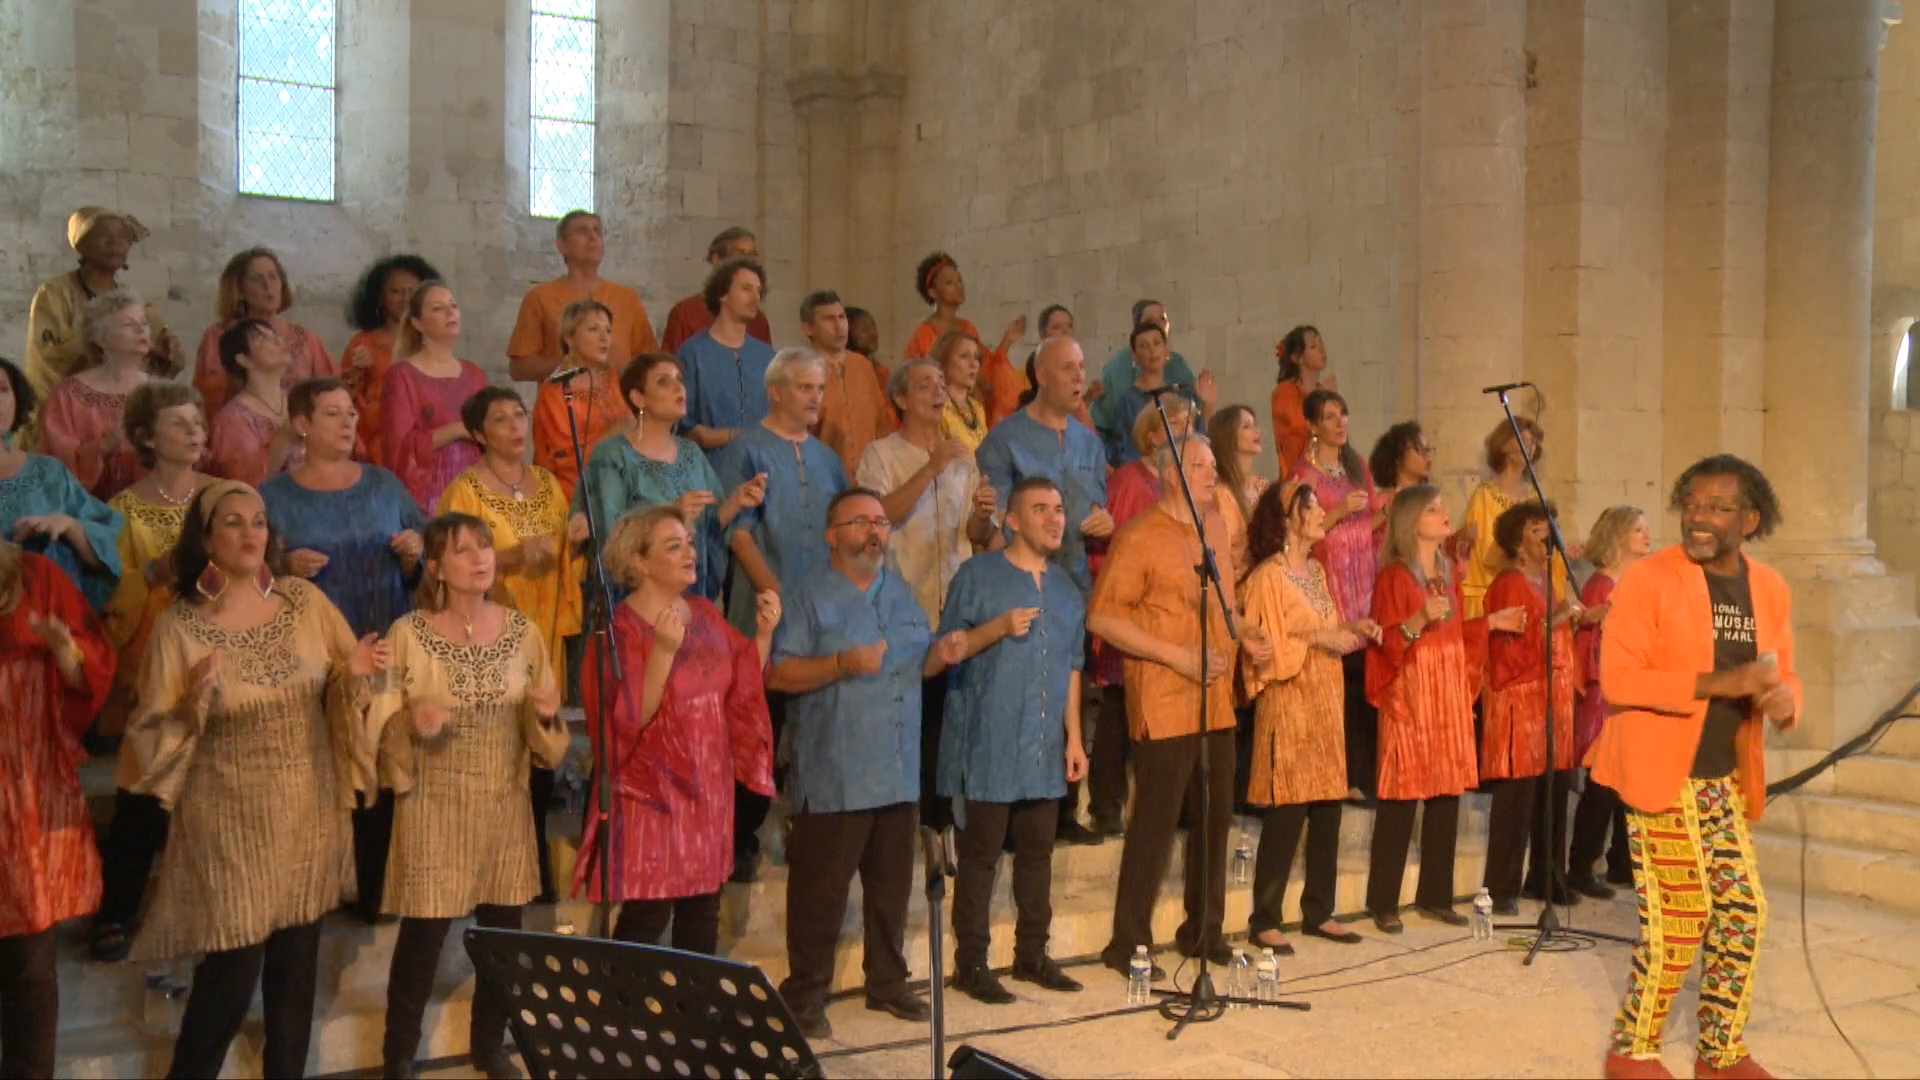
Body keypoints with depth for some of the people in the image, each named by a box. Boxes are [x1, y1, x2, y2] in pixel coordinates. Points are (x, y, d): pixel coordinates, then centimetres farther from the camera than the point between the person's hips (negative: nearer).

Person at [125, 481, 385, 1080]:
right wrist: (195, 700, -25)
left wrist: (353, 673, -14)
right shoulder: (178, 626, -8)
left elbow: (342, 693, 8)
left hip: (309, 811, 3)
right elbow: (153, 734, -7)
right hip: (232, 820, -3)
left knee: (296, 965, 11)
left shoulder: (305, 600, 0)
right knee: (231, 972, -2)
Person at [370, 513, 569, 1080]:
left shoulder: (524, 632, 0)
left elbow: (543, 738, 8)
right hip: (433, 807, -3)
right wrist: (411, 722, -26)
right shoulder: (408, 633, -10)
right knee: (423, 934, 1)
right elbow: (380, 728, -6)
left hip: (505, 806, 3)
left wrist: (546, 715, -14)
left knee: (504, 931, 11)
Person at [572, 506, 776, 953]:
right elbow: (628, 719, -20)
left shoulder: (705, 613, 9)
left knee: (703, 909, 12)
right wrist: (664, 651, -28)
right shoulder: (621, 629, -11)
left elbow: (742, 687, 12)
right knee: (647, 916, -5)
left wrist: (764, 634, -1)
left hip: (709, 789, 6)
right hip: (652, 790, -6)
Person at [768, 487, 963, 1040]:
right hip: (833, 779, -6)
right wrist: (843, 664, -23)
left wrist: (939, 656, -1)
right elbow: (778, 675, -12)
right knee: (821, 889, -1)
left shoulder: (901, 594, 16)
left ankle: (887, 982, 28)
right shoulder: (807, 594, -5)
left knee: (892, 885, 14)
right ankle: (805, 994, 10)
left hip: (899, 773, 6)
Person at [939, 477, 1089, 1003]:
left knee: (1037, 851, 11)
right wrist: (999, 628, -17)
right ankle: (971, 963, 7)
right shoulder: (977, 575, -2)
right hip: (988, 744, -5)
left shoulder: (1066, 588, 16)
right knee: (981, 853, 0)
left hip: (1045, 749, 6)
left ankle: (1032, 954, 22)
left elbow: (1072, 667, 18)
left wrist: (1074, 737, 12)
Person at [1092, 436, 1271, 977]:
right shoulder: (1141, 536, -9)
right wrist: (1179, 657, -17)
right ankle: (1129, 943, 7)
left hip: (1216, 699, 7)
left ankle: (1203, 930, 27)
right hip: (1164, 704, -7)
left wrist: (1245, 634, 6)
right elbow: (1102, 617, -14)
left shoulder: (1215, 527, 14)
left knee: (1215, 816, 13)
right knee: (1155, 821, -3)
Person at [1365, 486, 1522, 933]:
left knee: (1448, 795, 7)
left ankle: (1436, 895, 18)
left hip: (1451, 695, 7)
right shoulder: (1395, 576, -7)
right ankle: (1384, 903, 2)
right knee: (1402, 799, -5)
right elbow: (1384, 643, -12)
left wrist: (1489, 624, 10)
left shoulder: (1450, 573, 13)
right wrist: (1419, 621, -26)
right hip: (1410, 696, -7)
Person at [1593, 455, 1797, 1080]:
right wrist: (1716, 683, -26)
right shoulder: (1648, 579, -12)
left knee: (1743, 913, 9)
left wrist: (1783, 700, -9)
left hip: (1725, 781, 7)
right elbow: (1616, 679, -17)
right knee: (1679, 921, -4)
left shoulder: (1771, 590, 8)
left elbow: (1783, 675, 16)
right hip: (1662, 776, -6)